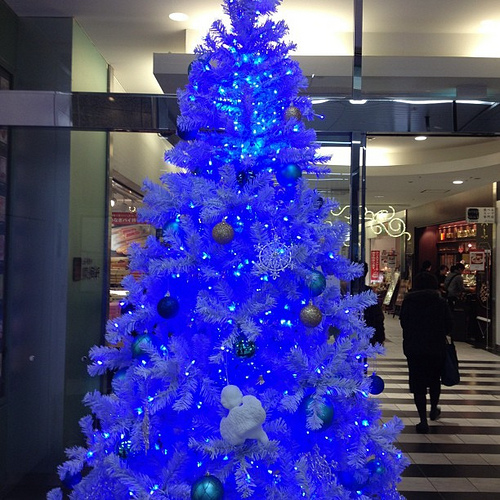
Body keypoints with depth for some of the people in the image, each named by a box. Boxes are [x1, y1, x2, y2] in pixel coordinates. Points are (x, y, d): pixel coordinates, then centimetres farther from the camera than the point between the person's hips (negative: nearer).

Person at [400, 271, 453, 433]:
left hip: (413, 348, -1)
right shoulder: (441, 302, -6)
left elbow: (403, 322, 1)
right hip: (436, 348, 1)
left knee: (418, 383, 4)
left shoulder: (408, 301, -6)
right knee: (434, 380, 22)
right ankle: (433, 410, 40)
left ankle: (423, 420, 1)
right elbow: (449, 325, -2)